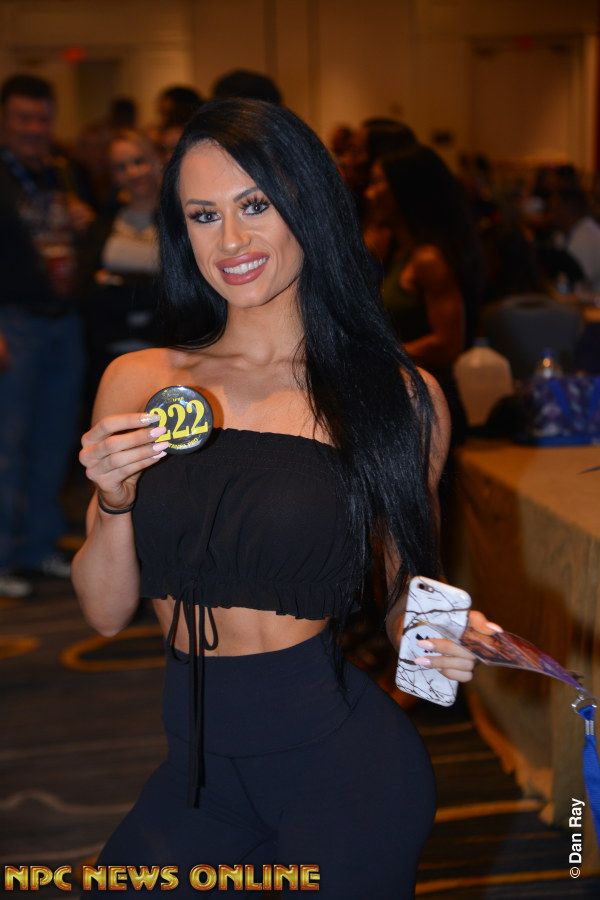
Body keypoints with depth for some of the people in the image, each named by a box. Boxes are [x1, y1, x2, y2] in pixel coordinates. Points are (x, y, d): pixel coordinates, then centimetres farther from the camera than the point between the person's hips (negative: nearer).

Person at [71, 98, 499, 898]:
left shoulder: (400, 395, -5)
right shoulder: (138, 383, 0)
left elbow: (408, 592, 6)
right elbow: (107, 612, 2)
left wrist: (441, 638, -15)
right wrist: (114, 499, -15)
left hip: (340, 758, -2)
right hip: (199, 764, 3)